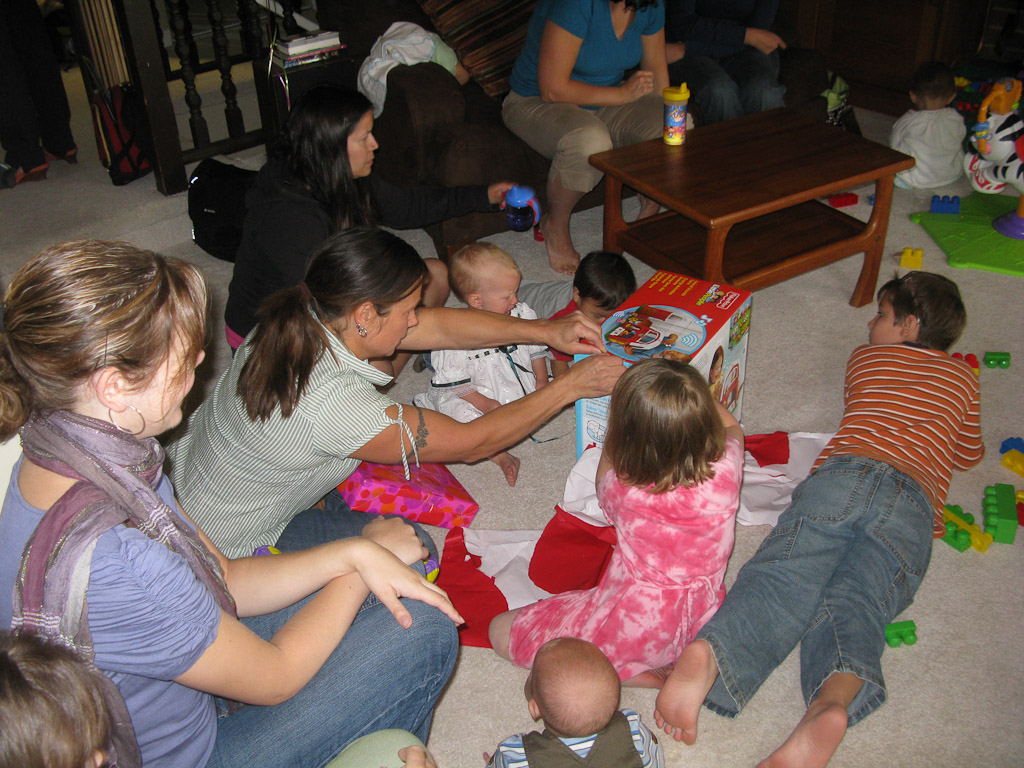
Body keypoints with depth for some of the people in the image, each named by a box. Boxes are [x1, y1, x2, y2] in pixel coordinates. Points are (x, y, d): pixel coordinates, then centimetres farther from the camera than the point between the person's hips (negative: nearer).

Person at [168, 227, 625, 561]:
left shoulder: (312, 317, -15)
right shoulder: (333, 404, -38)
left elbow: (441, 326, -6)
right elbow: (470, 443, -25)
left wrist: (546, 331, -8)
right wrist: (570, 387, -18)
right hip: (229, 550, -7)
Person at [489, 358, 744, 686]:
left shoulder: (622, 490, -25)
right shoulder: (725, 472, -22)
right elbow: (732, 429, 6)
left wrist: (621, 418, 13)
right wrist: (694, 393, 16)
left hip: (636, 629, -4)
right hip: (704, 622, 5)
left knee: (502, 630, 9)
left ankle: (623, 671, -2)